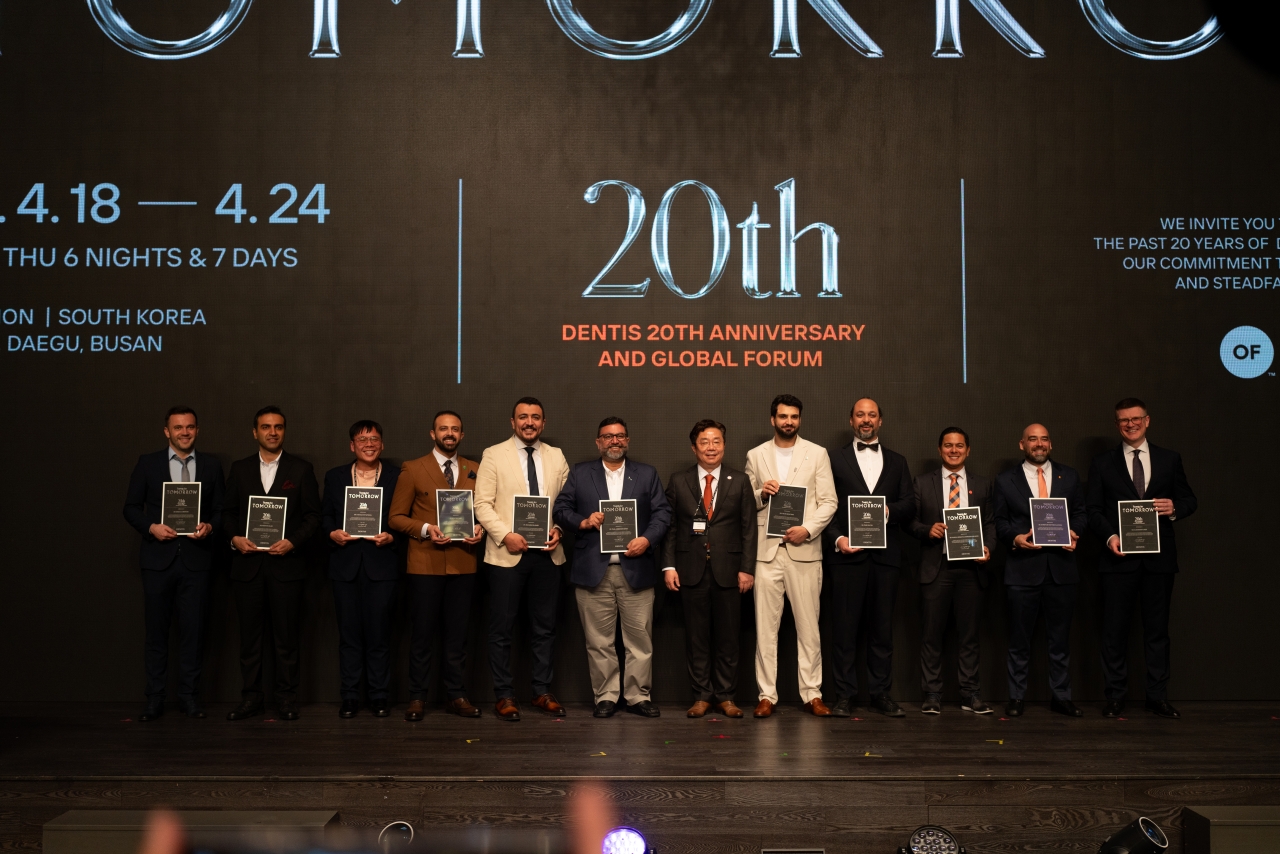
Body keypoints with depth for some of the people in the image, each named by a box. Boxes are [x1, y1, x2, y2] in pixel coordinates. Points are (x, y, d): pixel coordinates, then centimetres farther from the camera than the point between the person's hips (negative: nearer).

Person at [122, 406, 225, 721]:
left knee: (193, 629, 3)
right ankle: (155, 698, 12)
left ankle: (189, 695, 13)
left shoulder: (211, 465, 8)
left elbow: (219, 510, 9)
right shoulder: (148, 463, 4)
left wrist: (210, 526, -11)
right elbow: (131, 508, 5)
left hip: (196, 560, 1)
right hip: (158, 558, 0)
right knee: (157, 630, 5)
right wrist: (151, 527, -12)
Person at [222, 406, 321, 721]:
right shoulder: (240, 468, 10)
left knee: (287, 636, 2)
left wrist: (292, 542, -12)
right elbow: (228, 511, 12)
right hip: (247, 564, 2)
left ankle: (286, 698, 11)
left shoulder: (302, 469, 4)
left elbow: (313, 515, 1)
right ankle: (250, 697, 15)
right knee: (249, 634, 6)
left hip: (286, 564, -2)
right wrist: (234, 538, -6)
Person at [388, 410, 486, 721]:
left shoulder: (475, 470, 11)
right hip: (425, 564, -2)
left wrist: (480, 528, -7)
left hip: (463, 564, 3)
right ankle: (417, 698, 12)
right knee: (423, 633, 2)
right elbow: (396, 516, 1)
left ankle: (456, 696, 16)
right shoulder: (413, 470, 2)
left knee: (457, 633, 8)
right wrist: (425, 529, -15)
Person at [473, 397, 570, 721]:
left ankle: (542, 692, 21)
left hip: (547, 554, 3)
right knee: (502, 628, 2)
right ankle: (504, 696, 12)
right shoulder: (494, 455, 0)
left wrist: (558, 529, -8)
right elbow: (482, 503, -5)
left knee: (544, 627, 10)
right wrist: (505, 535, -17)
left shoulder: (556, 457, 11)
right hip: (507, 554, -3)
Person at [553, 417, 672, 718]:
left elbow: (662, 512, 5)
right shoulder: (580, 473, 13)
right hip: (594, 571, 0)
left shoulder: (647, 474, 13)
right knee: (599, 642, 3)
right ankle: (606, 696, 12)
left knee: (640, 639, 1)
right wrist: (583, 522, -11)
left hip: (636, 570, 0)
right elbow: (561, 509, 8)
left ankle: (639, 696, 11)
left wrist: (648, 539, -11)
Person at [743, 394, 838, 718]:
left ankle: (812, 694, 8)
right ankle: (767, 695, 6)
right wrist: (761, 494, -8)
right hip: (767, 549, 1)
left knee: (808, 625, 1)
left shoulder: (817, 454, 7)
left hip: (804, 549, -1)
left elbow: (829, 502, 2)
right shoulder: (755, 455, 11)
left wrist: (807, 530, -12)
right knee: (765, 625, 0)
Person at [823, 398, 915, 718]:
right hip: (847, 553, -2)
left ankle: (881, 693, 12)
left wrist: (889, 510, -11)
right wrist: (837, 538, -12)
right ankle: (845, 694, 5)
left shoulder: (897, 462, 17)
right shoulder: (834, 458, 9)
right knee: (845, 626, -1)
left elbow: (910, 505, 9)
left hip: (885, 555, 2)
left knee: (882, 627, 5)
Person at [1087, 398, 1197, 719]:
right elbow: (1094, 510, 3)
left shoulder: (1170, 459, 9)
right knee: (1114, 629, 2)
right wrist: (1109, 536, -15)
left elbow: (1189, 499, 10)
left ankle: (1158, 696, 14)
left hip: (1159, 557, 1)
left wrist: (1175, 508, -12)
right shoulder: (1103, 464, 7)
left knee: (1157, 629, 6)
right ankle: (1115, 696, 10)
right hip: (1119, 557, -1)